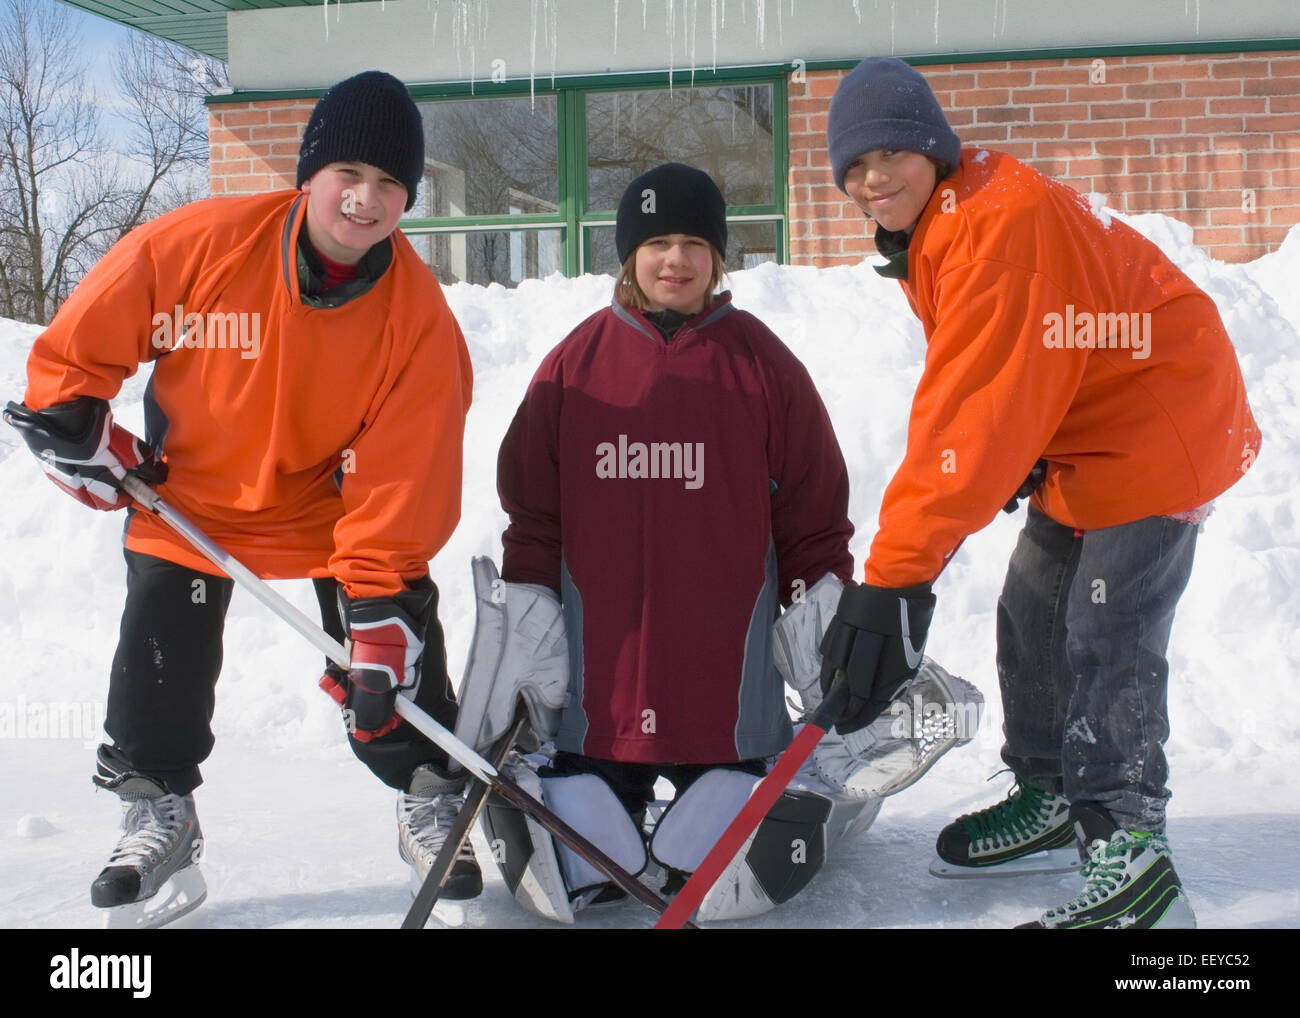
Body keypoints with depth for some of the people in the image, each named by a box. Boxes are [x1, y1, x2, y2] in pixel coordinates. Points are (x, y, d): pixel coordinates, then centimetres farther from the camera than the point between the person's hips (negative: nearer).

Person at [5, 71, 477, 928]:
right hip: (186, 501, 0)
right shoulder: (198, 245, -25)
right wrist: (80, 434, -7)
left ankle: (431, 801, 17)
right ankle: (159, 821, 24)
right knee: (160, 670, 2)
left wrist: (380, 605, -27)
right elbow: (78, 345, -9)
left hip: (329, 504, 0)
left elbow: (402, 472, -23)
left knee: (398, 648, -5)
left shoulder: (418, 315, -22)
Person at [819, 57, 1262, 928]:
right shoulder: (929, 230, 4)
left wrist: (896, 574, -39)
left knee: (1106, 640, -14)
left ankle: (1130, 852, -8)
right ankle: (1053, 795, 32)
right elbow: (972, 382, 11)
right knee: (1032, 614, 15)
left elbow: (979, 406, -37)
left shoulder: (1003, 220, -30)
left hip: (1157, 426, -10)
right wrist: (1014, 460, -10)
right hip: (1077, 436, 10)